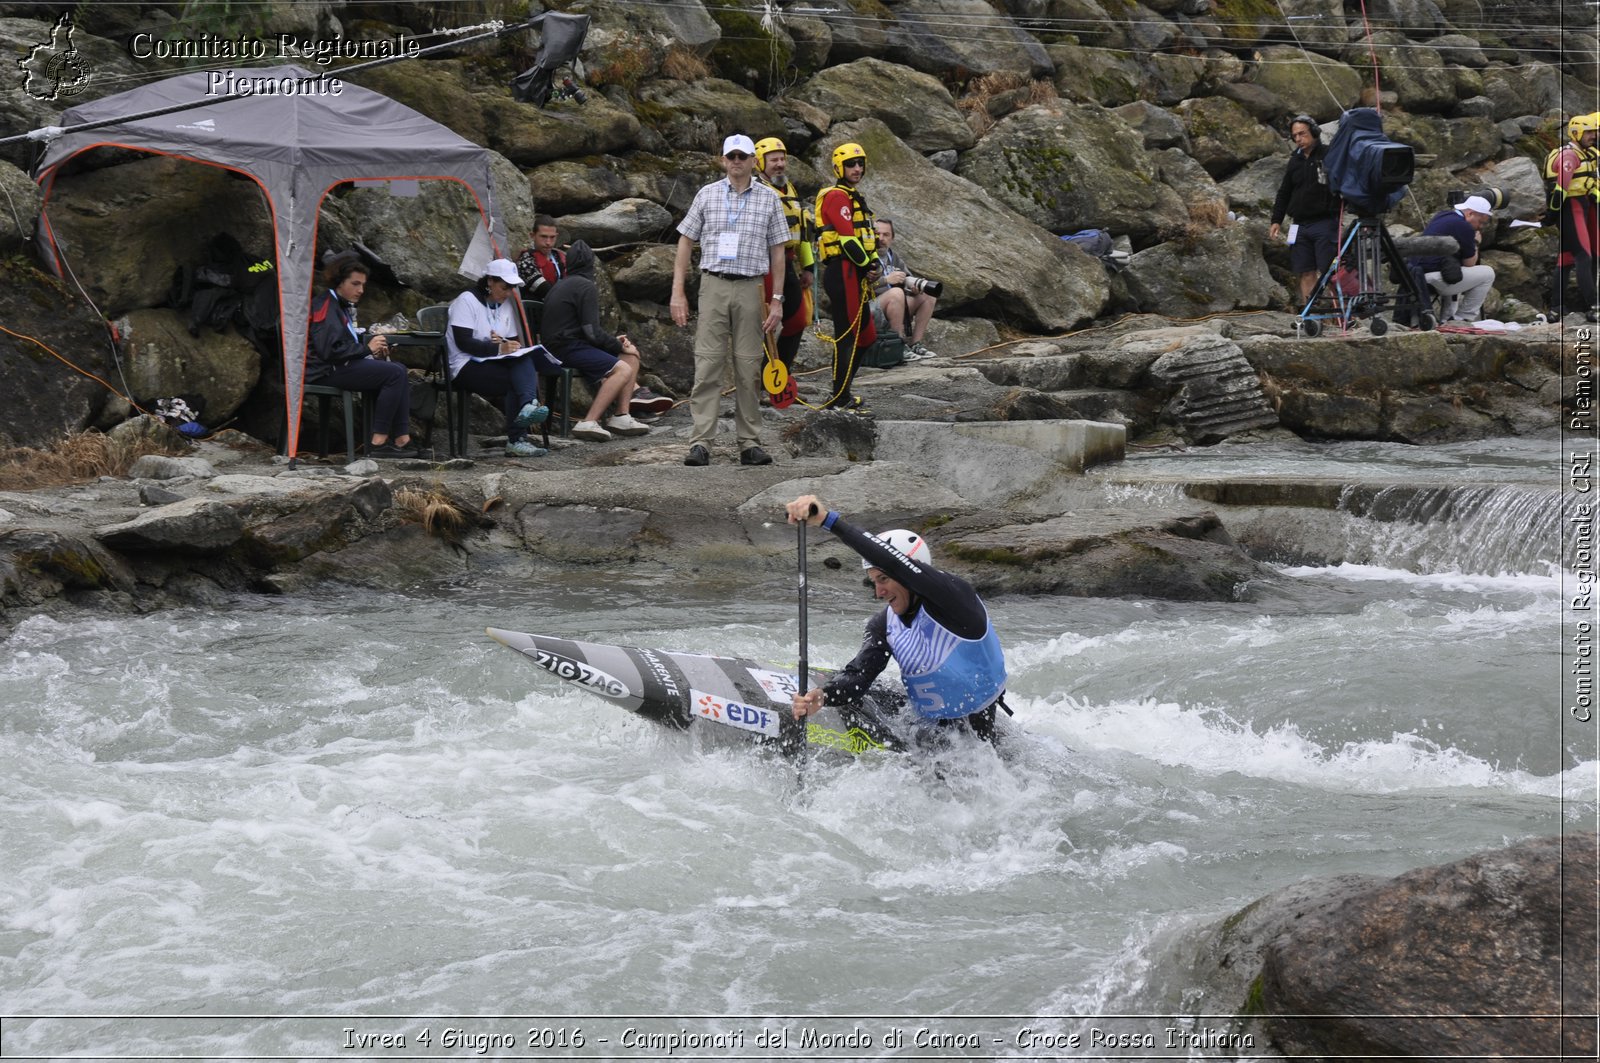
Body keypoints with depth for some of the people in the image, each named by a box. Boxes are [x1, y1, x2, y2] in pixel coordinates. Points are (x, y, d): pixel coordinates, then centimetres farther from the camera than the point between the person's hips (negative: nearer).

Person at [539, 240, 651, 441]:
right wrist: (619, 346, -2)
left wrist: (614, 341, 14)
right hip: (569, 348, -10)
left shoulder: (561, 285, 21)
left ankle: (620, 417, 2)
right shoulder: (586, 287, -10)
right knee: (623, 370, -23)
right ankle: (589, 422, -27)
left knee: (632, 356, 9)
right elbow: (592, 332, -17)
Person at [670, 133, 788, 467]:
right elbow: (686, 243, 9)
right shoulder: (707, 195, 7)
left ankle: (750, 444, 8)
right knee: (708, 364, -6)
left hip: (751, 289, 1)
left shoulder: (769, 199, 8)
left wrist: (777, 299, 4)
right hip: (714, 286, -1)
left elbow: (777, 252, 10)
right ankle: (700, 443, -9)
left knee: (749, 368, 3)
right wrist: (678, 292, 1)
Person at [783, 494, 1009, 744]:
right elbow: (858, 674, -14)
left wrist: (829, 519, -42)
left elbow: (891, 561, -35)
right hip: (927, 727, 7)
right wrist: (822, 696, -37)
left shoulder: (955, 596, -22)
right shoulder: (884, 625, -1)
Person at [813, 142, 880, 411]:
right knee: (847, 335, -8)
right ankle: (840, 398, -4)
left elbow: (867, 236, 21)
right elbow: (847, 238, -19)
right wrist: (866, 265, -12)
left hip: (856, 274, 11)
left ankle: (841, 393, 21)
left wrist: (873, 263, 4)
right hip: (842, 271, -11)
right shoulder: (837, 197, -11)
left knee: (865, 334, 14)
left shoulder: (854, 197, 22)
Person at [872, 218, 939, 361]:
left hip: (895, 308, 8)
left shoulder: (893, 256, 15)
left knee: (928, 295, 1)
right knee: (896, 292, -34)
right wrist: (885, 280, -30)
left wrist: (914, 284, -10)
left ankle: (915, 344, -3)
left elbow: (908, 278, 14)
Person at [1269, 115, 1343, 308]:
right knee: (1306, 273, 3)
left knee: (1326, 272, -10)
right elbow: (1284, 192, 23)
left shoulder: (1329, 156, -3)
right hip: (1301, 225, 5)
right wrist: (1276, 220, 15)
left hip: (1325, 222, -5)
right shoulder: (1295, 160, 16)